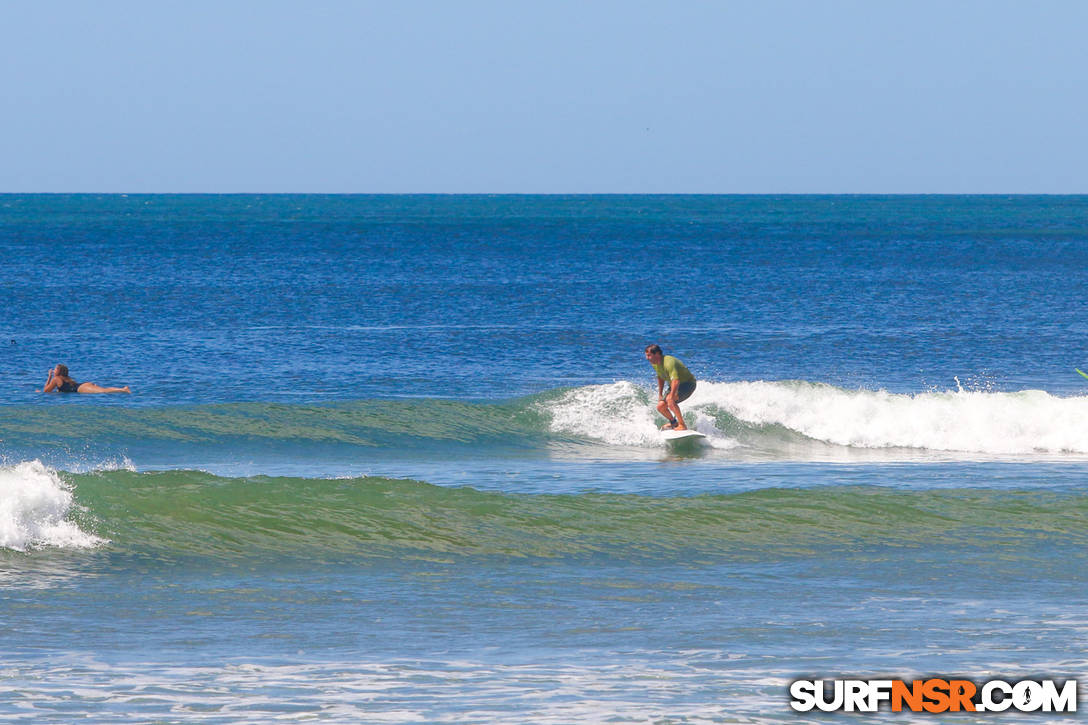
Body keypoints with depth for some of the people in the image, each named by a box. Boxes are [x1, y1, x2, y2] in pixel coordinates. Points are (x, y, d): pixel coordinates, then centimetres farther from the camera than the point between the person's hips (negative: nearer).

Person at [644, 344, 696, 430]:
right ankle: (673, 422, 28)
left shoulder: (669, 363, -33)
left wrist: (671, 397, -50)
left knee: (669, 400, -32)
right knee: (660, 406, 0)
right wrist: (660, 394, 16)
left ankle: (682, 425, -23)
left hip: (688, 384, -9)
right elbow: (660, 378, 16)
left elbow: (675, 381, -44)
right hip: (673, 386, 9)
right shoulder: (655, 364, -3)